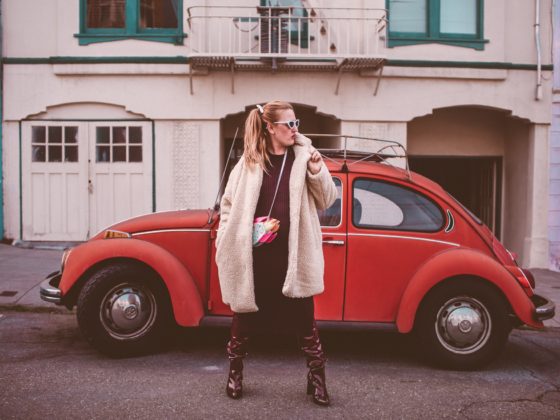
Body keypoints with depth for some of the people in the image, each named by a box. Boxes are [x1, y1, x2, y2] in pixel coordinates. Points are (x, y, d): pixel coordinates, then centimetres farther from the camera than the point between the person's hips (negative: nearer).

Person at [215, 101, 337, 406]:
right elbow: (229, 203, 8)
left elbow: (326, 200, 2)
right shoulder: (250, 161, 2)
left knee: (304, 316, 6)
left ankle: (317, 377, 21)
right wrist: (227, 238, 0)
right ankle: (235, 371, 31)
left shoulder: (303, 157, 2)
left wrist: (318, 173, -14)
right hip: (253, 254, 0)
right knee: (245, 311, 12)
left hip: (292, 255, 0)